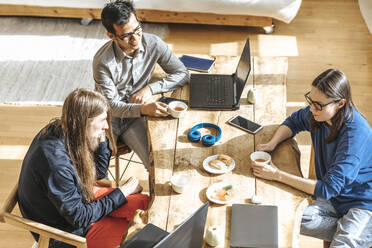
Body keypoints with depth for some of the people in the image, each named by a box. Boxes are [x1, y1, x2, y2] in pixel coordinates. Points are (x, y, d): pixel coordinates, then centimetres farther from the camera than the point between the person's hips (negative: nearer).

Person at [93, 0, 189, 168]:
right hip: (108, 117, -2)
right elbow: (111, 105, -17)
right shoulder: (102, 61, -21)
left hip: (135, 117, 2)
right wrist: (144, 109, -35)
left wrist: (150, 88, -16)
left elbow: (182, 74, -2)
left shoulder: (153, 44, -12)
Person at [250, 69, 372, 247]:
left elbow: (328, 188, -28)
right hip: (334, 198, 6)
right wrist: (272, 144, -4)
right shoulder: (317, 114, -8)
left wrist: (277, 175, -26)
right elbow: (294, 121, 16)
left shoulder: (355, 134, -28)